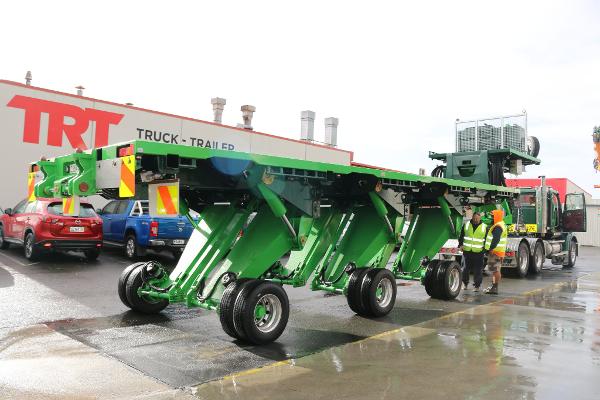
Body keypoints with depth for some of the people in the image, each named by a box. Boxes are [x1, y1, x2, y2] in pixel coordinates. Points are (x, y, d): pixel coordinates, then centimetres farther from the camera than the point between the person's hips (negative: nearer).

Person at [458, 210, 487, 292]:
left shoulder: (484, 227, 3)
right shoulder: (466, 225, 7)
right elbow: (461, 236, 13)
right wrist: (460, 245, 2)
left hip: (478, 252, -1)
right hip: (467, 251, 2)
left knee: (478, 270, 1)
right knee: (466, 268, 9)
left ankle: (476, 286, 10)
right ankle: (465, 283, 24)